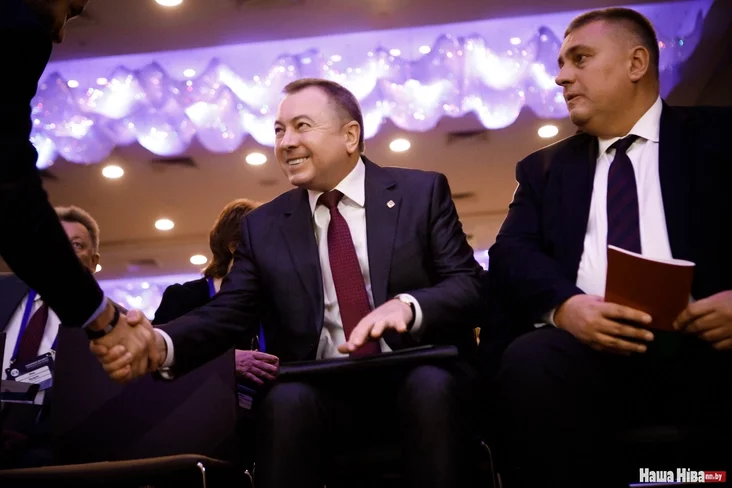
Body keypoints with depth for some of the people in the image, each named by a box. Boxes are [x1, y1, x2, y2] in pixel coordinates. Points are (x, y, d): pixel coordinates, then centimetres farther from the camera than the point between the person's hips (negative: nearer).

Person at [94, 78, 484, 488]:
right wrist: (162, 343, -19)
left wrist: (407, 306, -24)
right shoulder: (263, 226, 13)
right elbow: (229, 312, 3)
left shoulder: (422, 192, 6)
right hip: (323, 391, 1)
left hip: (420, 378, -1)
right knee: (286, 400, -31)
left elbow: (470, 286, -2)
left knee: (431, 386, -34)